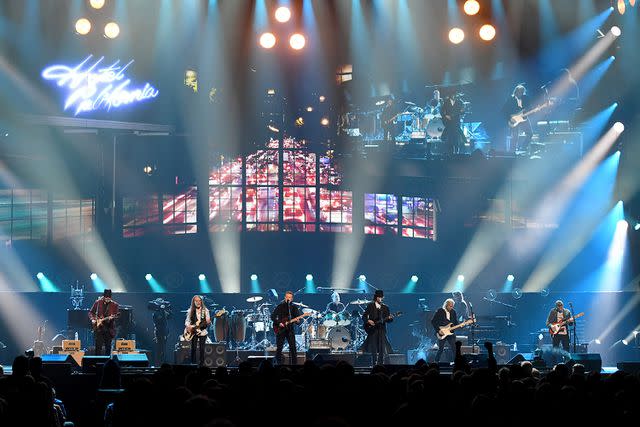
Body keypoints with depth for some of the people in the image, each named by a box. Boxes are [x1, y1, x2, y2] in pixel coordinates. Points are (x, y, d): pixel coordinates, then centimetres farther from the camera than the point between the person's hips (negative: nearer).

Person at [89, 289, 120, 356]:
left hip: (109, 328, 1)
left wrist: (112, 317, -22)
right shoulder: (98, 302, 2)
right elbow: (91, 312, 10)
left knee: (108, 346, 7)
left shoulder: (114, 305, 1)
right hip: (99, 327, -1)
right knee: (98, 345, -7)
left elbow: (117, 315, -1)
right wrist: (93, 319, -6)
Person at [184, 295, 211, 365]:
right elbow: (187, 320, 6)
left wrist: (208, 322, -21)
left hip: (202, 332, 0)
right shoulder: (190, 311, 3)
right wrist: (188, 326, -14)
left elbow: (208, 321, 3)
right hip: (193, 332, 0)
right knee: (193, 348, -5)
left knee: (202, 349, -1)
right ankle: (193, 364, 3)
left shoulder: (205, 310, 3)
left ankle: (202, 364, 6)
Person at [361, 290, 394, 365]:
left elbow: (387, 319, 9)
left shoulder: (385, 307, 13)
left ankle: (381, 364, -3)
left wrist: (390, 318, -12)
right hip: (372, 330, -2)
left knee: (382, 349, -4)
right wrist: (368, 321, -13)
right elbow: (364, 316, 4)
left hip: (382, 330, 2)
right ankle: (375, 364, -1)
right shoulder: (370, 306, 6)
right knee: (374, 349, -4)